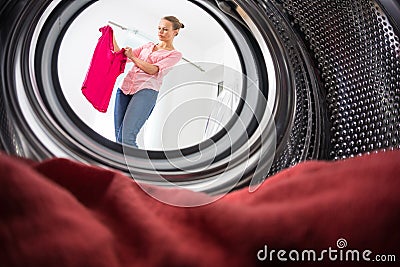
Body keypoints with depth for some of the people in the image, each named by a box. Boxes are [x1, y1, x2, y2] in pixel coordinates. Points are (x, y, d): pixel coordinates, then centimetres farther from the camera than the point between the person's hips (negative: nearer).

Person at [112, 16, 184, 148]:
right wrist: (112, 37, 9)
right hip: (126, 87, 6)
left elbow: (153, 70, -7)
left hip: (146, 91, -6)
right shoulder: (148, 46, 25)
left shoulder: (175, 54, 7)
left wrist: (132, 57, -5)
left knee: (127, 137, -20)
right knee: (118, 136, 2)